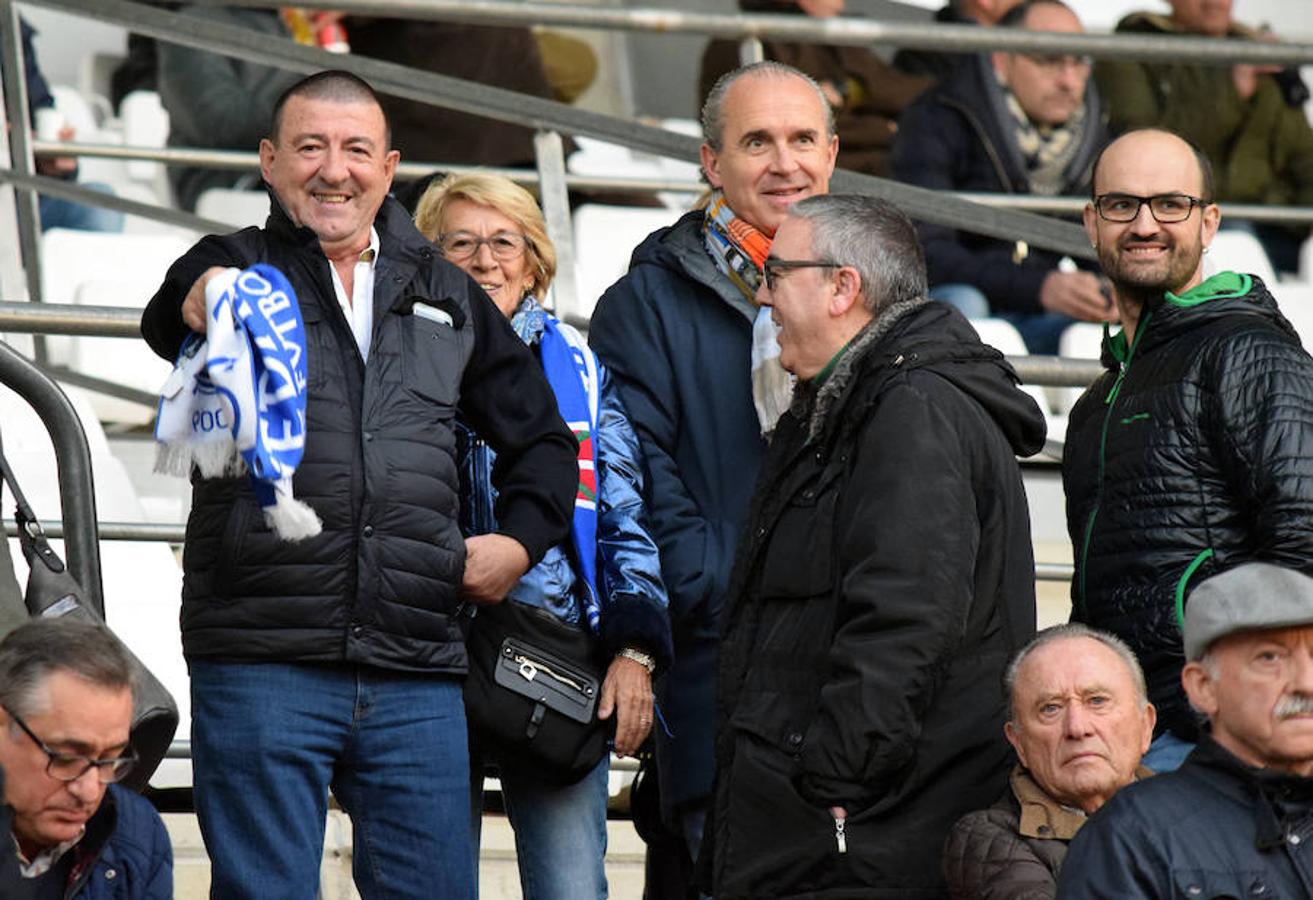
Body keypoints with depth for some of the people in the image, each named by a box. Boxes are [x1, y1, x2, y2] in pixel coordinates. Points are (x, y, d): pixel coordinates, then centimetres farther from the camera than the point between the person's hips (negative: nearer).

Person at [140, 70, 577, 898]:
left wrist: (522, 539, 9)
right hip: (262, 665, -3)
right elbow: (168, 320, -21)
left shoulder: (446, 296, 18)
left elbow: (542, 438, 29)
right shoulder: (239, 272, 5)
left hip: (418, 674, 3)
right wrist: (197, 305, -46)